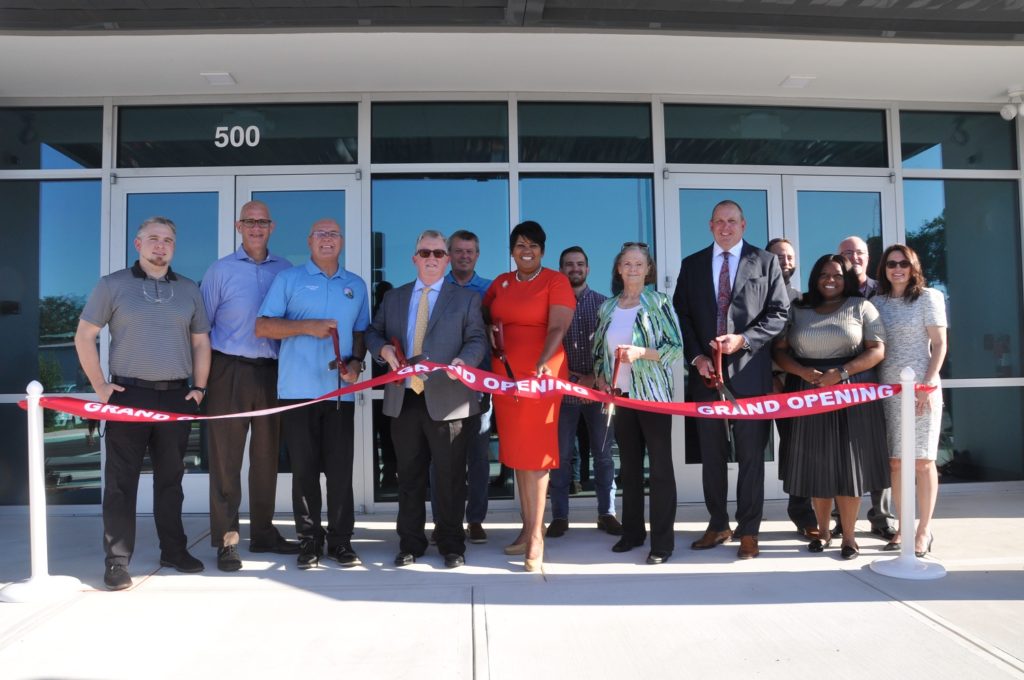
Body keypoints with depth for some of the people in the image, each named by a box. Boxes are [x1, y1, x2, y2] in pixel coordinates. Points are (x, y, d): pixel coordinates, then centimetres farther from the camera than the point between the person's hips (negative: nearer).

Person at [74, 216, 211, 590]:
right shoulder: (112, 285, 3)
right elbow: (84, 337, 3)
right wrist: (100, 386, -4)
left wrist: (198, 387, 5)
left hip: (177, 397, 3)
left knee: (171, 477, 11)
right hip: (129, 395, -3)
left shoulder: (189, 289, 12)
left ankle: (174, 549, 22)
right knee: (121, 480, 0)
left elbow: (201, 342, 14)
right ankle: (117, 561, 7)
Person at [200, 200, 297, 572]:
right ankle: (226, 540, 9)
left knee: (267, 456, 11)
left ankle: (263, 533, 23)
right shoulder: (220, 270, 2)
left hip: (272, 373, 3)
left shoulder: (285, 270, 6)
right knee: (226, 458, 0)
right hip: (230, 371, -2)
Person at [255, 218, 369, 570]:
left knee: (340, 468, 2)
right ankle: (308, 541, 13)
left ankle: (340, 540, 12)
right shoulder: (288, 279, 6)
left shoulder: (356, 285, 15)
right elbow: (262, 326, -1)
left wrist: (356, 362, -1)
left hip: (340, 391, 2)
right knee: (304, 468, 3)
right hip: (298, 390, -2)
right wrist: (307, 326, -12)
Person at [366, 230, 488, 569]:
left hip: (447, 401, -3)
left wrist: (463, 361, -22)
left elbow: (477, 340, -2)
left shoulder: (466, 299, 6)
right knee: (409, 476, 11)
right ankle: (410, 543, 24)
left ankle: (452, 545, 18)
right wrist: (384, 349, -6)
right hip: (404, 400, 3)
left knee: (449, 477, 4)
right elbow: (373, 333, 16)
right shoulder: (394, 298, 15)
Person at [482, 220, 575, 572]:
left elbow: (558, 328, -13)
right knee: (515, 451, 9)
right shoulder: (500, 283, 12)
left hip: (541, 375, -5)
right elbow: (484, 315, 22)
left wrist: (542, 364, -27)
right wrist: (490, 327, -1)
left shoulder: (556, 280, -3)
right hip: (504, 374, 5)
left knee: (535, 452, -4)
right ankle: (528, 528, 21)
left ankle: (536, 536, 3)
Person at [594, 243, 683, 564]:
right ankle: (632, 532, 25)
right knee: (629, 466, 13)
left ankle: (662, 541, 7)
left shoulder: (659, 302, -3)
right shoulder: (607, 308, 9)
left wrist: (641, 352, -21)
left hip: (653, 396, -4)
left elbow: (676, 347, -8)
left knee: (660, 467, 0)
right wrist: (601, 377, 0)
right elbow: (599, 350, 17)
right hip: (621, 396, 5)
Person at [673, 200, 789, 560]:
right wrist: (696, 357, -5)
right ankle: (718, 524, 23)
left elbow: (778, 313, 0)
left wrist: (743, 339, -14)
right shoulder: (692, 264, 11)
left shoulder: (766, 262, 6)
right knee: (711, 454, 10)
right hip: (707, 371, 2)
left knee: (751, 455, 3)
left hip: (750, 372, -2)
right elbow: (681, 315, 8)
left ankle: (748, 531, 14)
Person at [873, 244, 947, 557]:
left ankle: (924, 529, 9)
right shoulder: (877, 302, 10)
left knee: (922, 460, -1)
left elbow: (939, 344, -2)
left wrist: (928, 385, -12)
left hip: (921, 388, -3)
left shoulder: (928, 297, 2)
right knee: (895, 462, 4)